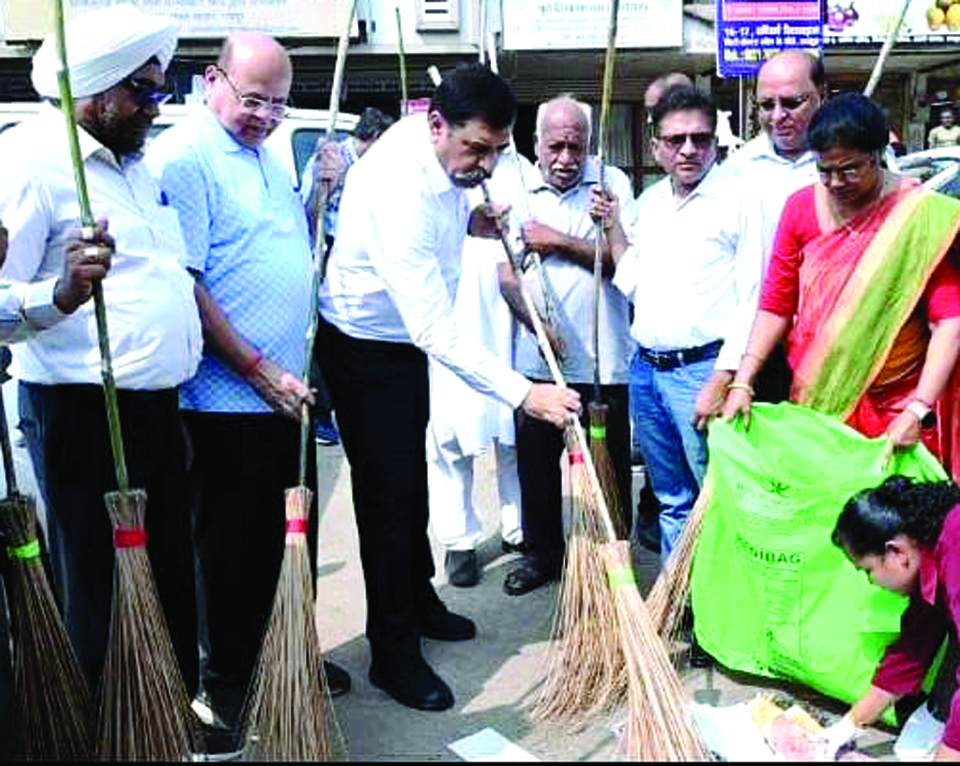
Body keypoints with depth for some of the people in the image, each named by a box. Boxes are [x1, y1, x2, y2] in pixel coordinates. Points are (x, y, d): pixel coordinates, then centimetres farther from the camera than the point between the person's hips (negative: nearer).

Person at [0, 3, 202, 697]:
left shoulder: (136, 163, 16)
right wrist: (63, 293, -36)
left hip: (157, 407, 8)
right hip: (84, 414, -8)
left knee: (172, 581, 17)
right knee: (104, 599, 3)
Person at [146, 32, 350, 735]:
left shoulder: (270, 154, 13)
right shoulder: (183, 156, -13)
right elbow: (186, 284, -19)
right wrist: (261, 372, -18)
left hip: (286, 390, 8)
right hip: (229, 399, -8)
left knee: (290, 534, 18)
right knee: (232, 543, 5)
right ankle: (227, 684, 23)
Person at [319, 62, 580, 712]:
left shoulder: (448, 150, -8)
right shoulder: (397, 192, -35)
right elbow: (436, 332, -38)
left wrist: (472, 222, -3)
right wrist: (523, 392, -41)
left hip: (408, 336, 9)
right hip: (365, 347, -9)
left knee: (413, 477, 20)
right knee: (388, 493, -3)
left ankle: (419, 601, 39)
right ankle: (394, 654, 11)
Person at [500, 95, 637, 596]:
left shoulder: (612, 183, 1)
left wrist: (557, 240, -12)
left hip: (603, 362, -2)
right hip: (537, 361, 2)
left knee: (609, 469, 6)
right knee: (536, 464, 13)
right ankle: (542, 552, 31)